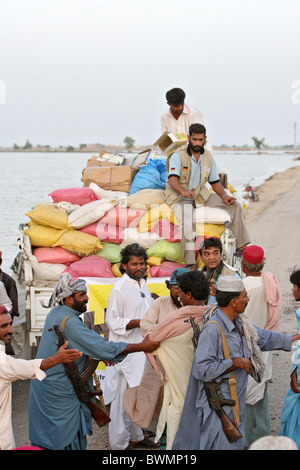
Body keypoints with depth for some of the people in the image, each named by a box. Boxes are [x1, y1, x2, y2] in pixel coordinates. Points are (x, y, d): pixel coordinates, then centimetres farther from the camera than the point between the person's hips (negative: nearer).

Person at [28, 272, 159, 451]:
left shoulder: (55, 314, 6)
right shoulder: (69, 322, -25)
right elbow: (106, 348, -27)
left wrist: (100, 354, 4)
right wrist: (142, 346, -20)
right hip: (61, 393, -9)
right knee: (67, 442, 0)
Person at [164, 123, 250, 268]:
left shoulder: (208, 157, 5)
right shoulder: (178, 156, -12)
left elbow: (215, 182, 12)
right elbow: (172, 180, -26)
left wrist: (224, 196, -9)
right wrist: (184, 191, -48)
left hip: (200, 196, 6)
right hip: (179, 197, -6)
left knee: (235, 205, -5)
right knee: (187, 222, -37)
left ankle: (241, 247, -2)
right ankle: (190, 263, -39)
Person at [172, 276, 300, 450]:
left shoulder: (240, 324, 7)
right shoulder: (212, 329, -23)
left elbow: (264, 337, 25)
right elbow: (203, 369, -27)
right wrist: (236, 362, -20)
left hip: (236, 401, 9)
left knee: (236, 444, 15)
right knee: (222, 445, -5)